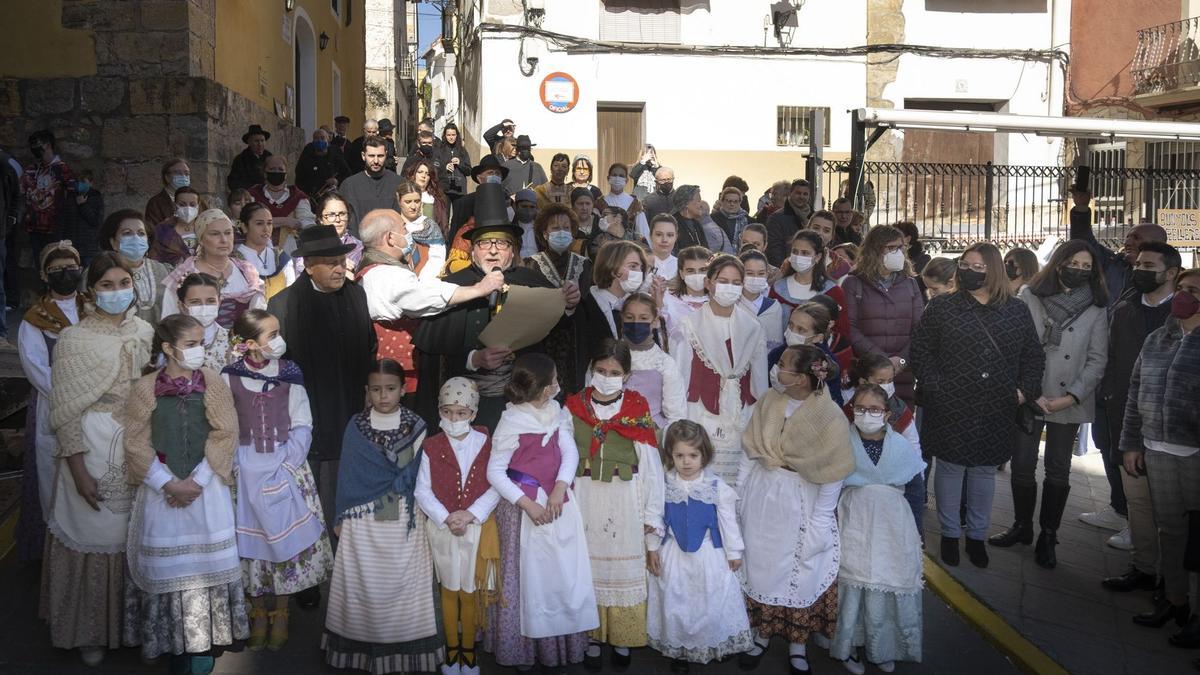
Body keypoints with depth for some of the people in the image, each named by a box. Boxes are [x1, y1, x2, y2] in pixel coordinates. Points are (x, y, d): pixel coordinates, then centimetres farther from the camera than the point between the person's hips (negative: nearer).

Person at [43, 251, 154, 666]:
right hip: (93, 448, -4)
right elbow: (65, 411, -8)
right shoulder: (73, 339, -7)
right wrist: (78, 470, -13)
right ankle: (92, 632, 22)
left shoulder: (146, 333, 6)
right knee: (95, 535, 5)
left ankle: (135, 623, 29)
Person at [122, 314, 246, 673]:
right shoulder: (145, 388, -3)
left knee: (206, 563, 3)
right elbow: (137, 444, -4)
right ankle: (173, 643, 18)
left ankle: (204, 645, 13)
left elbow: (224, 436, -4)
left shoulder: (213, 383, -1)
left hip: (206, 488, 0)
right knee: (166, 566, 5)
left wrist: (197, 481, -12)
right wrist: (168, 483, -13)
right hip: (161, 489, 0)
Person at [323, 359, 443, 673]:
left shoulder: (416, 427, 0)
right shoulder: (355, 426, 1)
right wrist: (342, 516, 7)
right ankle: (365, 648, 18)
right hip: (363, 520, 1)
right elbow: (348, 474, 5)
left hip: (404, 520, 0)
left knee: (404, 583, 3)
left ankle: (406, 649, 14)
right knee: (364, 584, 6)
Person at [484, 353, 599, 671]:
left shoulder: (555, 412, 2)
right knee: (530, 576, 5)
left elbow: (570, 451, -3)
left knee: (563, 573, 11)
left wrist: (560, 488, -19)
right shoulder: (512, 423, -16)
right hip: (525, 504, -6)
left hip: (557, 500, 6)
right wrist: (528, 504, -19)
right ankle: (527, 646, 21)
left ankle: (560, 642, 26)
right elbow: (495, 471, -14)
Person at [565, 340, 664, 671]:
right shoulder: (574, 407, 0)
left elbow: (650, 464, -2)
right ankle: (592, 637, 24)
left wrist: (651, 513, -2)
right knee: (588, 567, 9)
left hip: (625, 501, -1)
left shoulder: (638, 409, -4)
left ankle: (622, 637, 23)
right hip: (585, 499, 1)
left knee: (623, 568, 7)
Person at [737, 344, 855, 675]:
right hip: (762, 496, 4)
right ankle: (762, 633, 34)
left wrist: (820, 520, -10)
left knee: (800, 572, 10)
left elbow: (833, 474, -13)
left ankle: (797, 643, 29)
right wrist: (739, 494, 3)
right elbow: (750, 452, 1)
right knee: (760, 565, 15)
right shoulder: (768, 401, -6)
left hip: (801, 503, -4)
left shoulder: (828, 416, -19)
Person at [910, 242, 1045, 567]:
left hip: (996, 410, 2)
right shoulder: (941, 307, 0)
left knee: (985, 470, 11)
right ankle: (950, 534, 20)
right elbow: (921, 351, -1)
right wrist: (934, 386, -11)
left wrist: (1025, 390, 0)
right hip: (951, 408, -2)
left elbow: (1033, 356, 12)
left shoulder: (1017, 311, 7)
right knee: (951, 467, 5)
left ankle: (977, 534, 26)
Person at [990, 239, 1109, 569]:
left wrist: (1070, 397, -9)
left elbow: (1097, 359, 1)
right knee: (1022, 466, 4)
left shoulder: (1096, 309, 1)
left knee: (1058, 472, 7)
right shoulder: (1029, 297, -1)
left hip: (1069, 403, 0)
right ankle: (1022, 527, 24)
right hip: (1027, 398, 0)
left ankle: (1048, 537, 20)